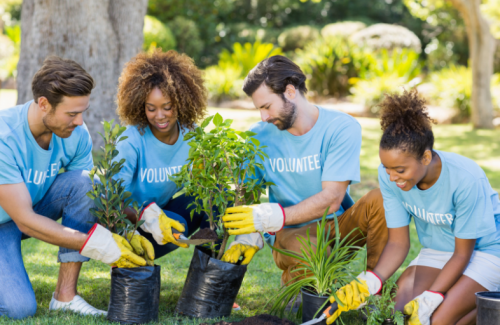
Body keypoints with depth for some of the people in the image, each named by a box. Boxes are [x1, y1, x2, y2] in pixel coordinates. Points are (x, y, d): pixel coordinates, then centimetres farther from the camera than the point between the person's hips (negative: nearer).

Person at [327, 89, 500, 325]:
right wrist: (369, 283, -27)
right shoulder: (388, 176, -17)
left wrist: (427, 302, -29)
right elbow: (398, 243, -9)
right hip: (437, 252, 6)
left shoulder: (466, 179, -30)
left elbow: (462, 254, -19)